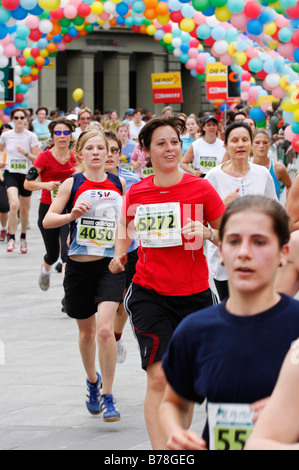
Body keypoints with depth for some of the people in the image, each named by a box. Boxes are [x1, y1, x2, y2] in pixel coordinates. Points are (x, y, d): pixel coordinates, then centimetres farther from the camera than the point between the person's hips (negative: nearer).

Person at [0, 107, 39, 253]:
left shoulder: (31, 136, -3)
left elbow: (37, 159, -2)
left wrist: (25, 153, -18)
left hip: (26, 175, 1)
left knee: (24, 209, 10)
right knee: (14, 204, -23)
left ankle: (23, 237, 33)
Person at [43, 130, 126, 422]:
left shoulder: (118, 184, 5)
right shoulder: (72, 184, -1)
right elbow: (47, 220, -8)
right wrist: (72, 215, -25)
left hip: (110, 264, 0)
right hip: (79, 265, 0)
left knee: (104, 328, -18)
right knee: (86, 331, 15)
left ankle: (107, 396, -8)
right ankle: (92, 381, 42)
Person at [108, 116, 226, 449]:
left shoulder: (200, 188, -5)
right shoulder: (136, 192, 1)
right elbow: (126, 223, 21)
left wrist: (208, 233, -21)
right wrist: (120, 252, 3)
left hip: (194, 294, 0)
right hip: (150, 294, 0)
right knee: (158, 377, -11)